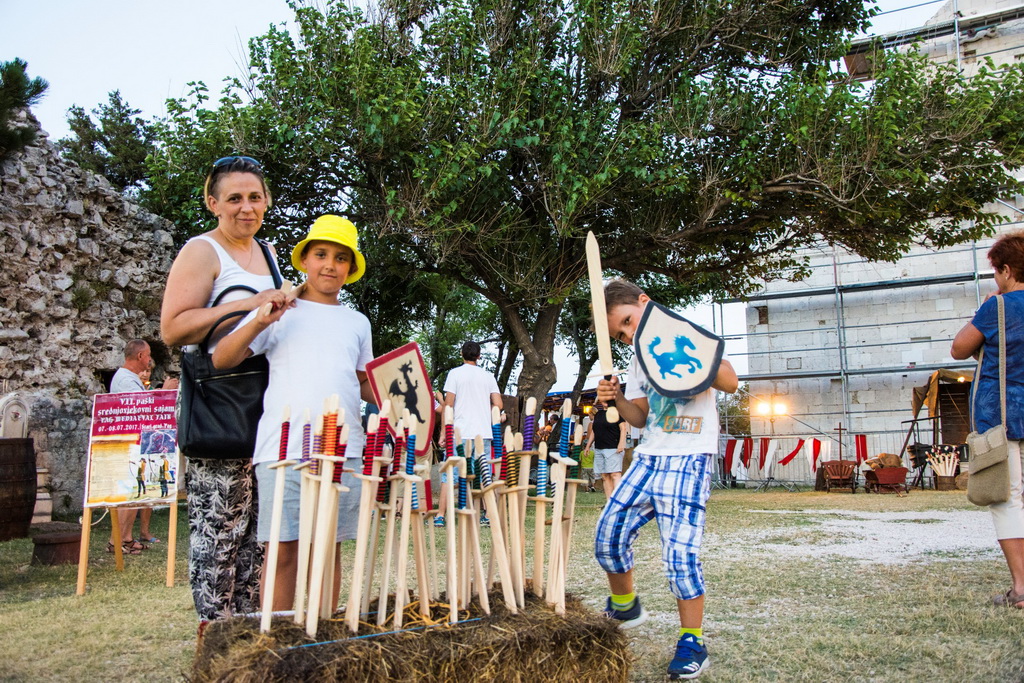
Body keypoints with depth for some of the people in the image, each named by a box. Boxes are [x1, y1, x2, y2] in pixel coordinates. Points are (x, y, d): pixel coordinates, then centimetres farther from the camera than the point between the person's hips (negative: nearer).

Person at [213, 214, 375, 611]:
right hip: (284, 449, -3)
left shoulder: (357, 322, 19)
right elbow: (221, 360, 1)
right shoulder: (280, 312, 7)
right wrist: (258, 323, -15)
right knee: (283, 548, -3)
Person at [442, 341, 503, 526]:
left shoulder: (455, 374, 1)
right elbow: (498, 405, 5)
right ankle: (485, 515, 5)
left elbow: (448, 405, -4)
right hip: (484, 434, 3)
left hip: (460, 434, -3)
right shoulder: (488, 376, 11)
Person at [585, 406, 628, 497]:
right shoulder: (598, 413, 18)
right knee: (604, 476, 3)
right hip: (599, 449, 7)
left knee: (615, 474, -15)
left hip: (613, 448, -7)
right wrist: (588, 445, 21)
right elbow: (593, 431, 25)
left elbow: (623, 428, -8)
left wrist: (622, 443, -19)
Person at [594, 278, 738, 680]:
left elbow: (730, 382, -10)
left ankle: (692, 642, 3)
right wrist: (618, 400, -2)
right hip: (647, 458, 7)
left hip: (689, 459, -7)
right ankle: (625, 606, 26)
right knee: (608, 534, 1)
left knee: (679, 551, -13)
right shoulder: (637, 361, 17)